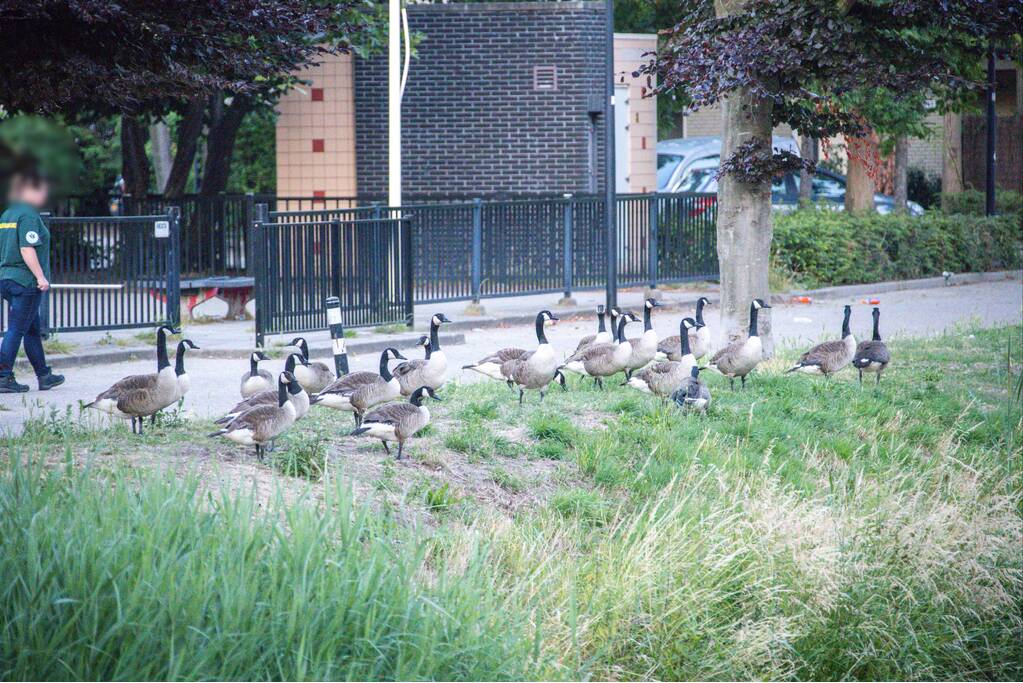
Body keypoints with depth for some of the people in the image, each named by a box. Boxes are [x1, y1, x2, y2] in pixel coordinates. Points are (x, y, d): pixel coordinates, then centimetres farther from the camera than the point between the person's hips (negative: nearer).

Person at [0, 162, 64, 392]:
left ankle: (44, 375, 22)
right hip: (26, 280, -9)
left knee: (33, 330, 16)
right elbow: (27, 250, -21)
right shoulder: (29, 215, -14)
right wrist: (41, 277, -18)